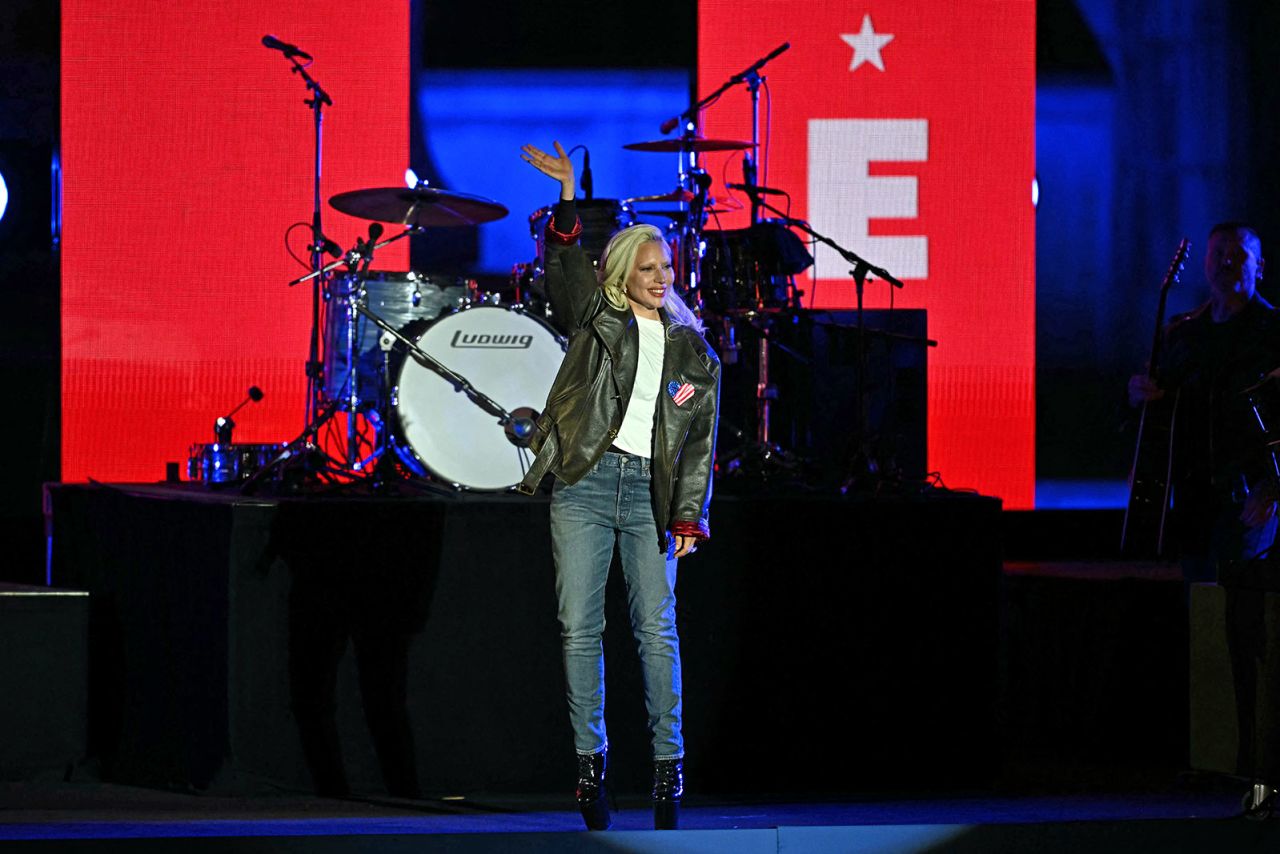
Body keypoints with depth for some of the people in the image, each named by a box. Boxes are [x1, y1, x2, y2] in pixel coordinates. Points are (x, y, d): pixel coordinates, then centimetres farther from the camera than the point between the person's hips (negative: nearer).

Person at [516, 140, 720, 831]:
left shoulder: (692, 351, 13)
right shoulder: (596, 319, 9)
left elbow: (700, 441, 10)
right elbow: (564, 265, -8)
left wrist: (689, 516, 0)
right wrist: (567, 196, -22)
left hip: (649, 491, 1)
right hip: (586, 483, -1)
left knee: (657, 631, -4)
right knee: (580, 630, -3)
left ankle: (668, 763, 2)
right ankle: (590, 760, 3)